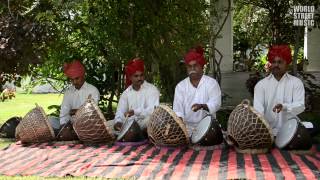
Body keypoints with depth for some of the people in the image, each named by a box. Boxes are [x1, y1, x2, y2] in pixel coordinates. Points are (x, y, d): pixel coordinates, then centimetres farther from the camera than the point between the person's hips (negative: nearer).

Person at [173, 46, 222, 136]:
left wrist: (202, 106, -30)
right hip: (187, 128, 1)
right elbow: (177, 107, 0)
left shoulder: (211, 83, 3)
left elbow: (216, 103, -10)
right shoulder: (180, 86, 10)